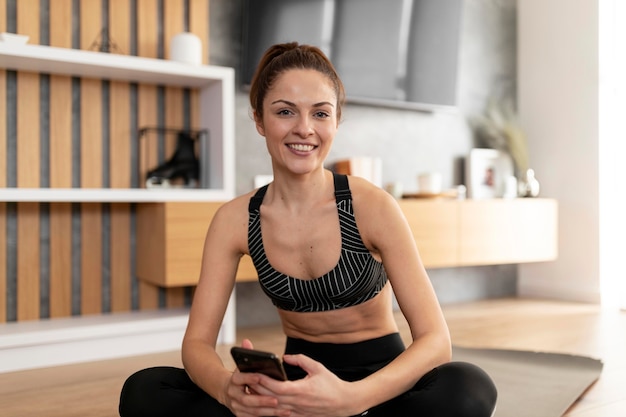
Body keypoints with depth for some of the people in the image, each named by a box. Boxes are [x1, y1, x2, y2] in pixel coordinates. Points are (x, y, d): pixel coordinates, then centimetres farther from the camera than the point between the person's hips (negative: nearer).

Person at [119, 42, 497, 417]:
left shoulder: (371, 205, -17)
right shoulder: (235, 219, -9)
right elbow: (197, 341, -10)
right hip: (299, 381, 2)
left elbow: (435, 339, -20)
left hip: (378, 382, -1)